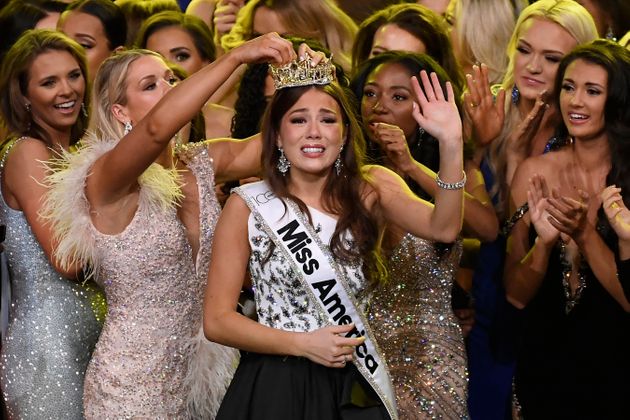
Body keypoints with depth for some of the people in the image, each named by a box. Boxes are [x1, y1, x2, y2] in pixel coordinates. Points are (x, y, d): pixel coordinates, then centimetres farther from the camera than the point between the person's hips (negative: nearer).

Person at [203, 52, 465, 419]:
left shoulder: (369, 190, 0)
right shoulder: (247, 206, -7)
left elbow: (442, 228, -19)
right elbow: (217, 320, -7)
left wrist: (451, 145, -32)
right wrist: (303, 343, -18)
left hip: (353, 389, 3)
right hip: (274, 388, -2)